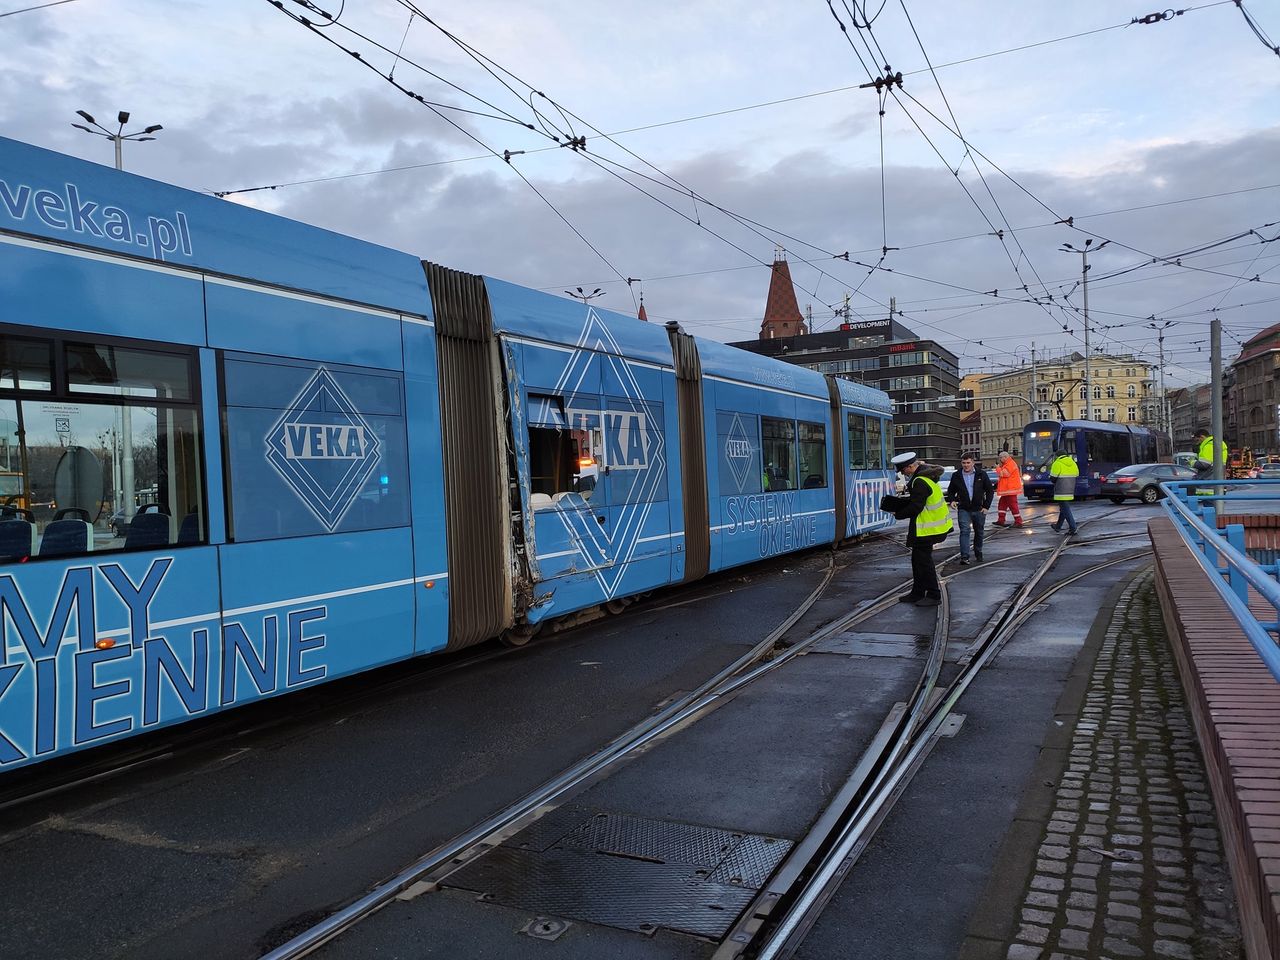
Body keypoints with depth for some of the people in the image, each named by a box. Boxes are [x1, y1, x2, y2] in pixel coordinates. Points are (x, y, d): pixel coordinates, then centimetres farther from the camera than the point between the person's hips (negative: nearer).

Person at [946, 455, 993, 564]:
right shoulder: (956, 476, 1)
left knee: (979, 533, 13)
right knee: (964, 531, -13)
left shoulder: (981, 474, 0)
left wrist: (986, 506, -3)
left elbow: (989, 490, 5)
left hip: (979, 509, 1)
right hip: (963, 509, -1)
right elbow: (950, 491, 13)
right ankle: (964, 557, -18)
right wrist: (951, 500, -7)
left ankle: (978, 554, 30)